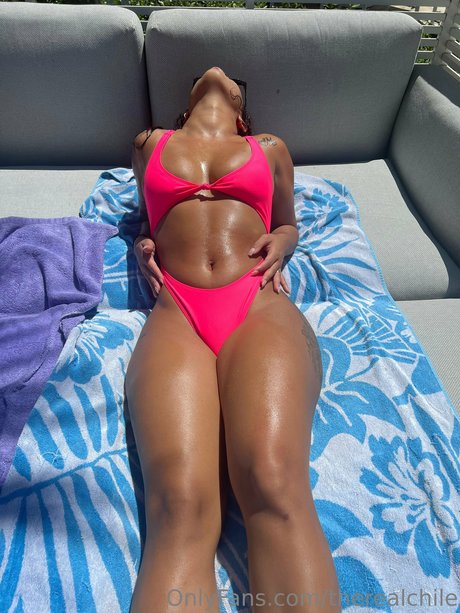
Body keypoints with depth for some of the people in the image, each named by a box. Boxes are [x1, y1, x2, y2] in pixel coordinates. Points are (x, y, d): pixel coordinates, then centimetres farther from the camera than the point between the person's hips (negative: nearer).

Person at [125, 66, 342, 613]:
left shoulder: (270, 148, 32)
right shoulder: (149, 143, 34)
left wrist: (280, 243, 12)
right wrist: (145, 245, 18)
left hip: (259, 304, 1)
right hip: (175, 311, 1)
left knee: (276, 486, -28)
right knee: (179, 505, -27)